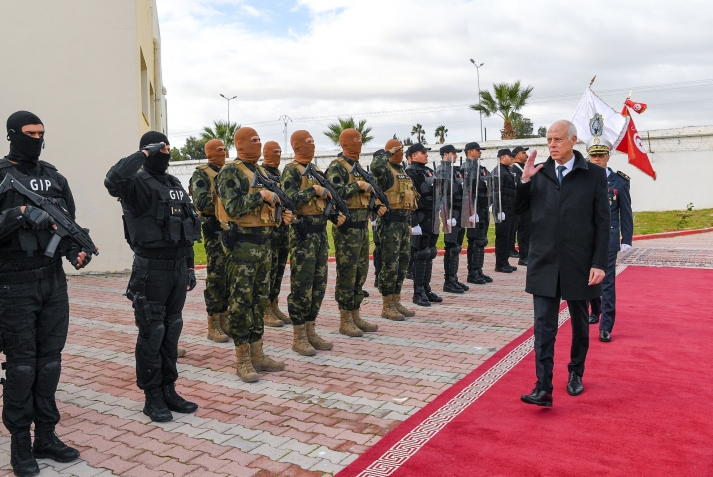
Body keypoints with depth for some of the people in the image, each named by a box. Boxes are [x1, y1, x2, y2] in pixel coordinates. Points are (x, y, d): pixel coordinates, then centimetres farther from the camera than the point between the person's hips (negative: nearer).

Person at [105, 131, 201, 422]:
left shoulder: (175, 184, 15)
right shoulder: (138, 184, -9)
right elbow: (113, 181, -35)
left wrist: (189, 267, 17)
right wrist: (143, 153, -25)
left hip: (178, 267, 7)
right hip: (151, 269, -7)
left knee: (172, 331, 13)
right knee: (152, 334, 1)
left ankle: (168, 390, 25)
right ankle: (152, 398, 14)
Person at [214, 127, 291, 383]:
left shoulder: (261, 172, 17)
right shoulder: (230, 173, -8)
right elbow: (233, 208, -21)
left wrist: (282, 215, 4)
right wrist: (261, 196, -17)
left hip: (264, 244, 8)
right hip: (242, 244, -8)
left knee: (260, 300, 12)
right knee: (241, 302, -2)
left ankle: (257, 354, 22)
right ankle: (243, 360, 6)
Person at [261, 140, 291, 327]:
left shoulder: (281, 174, 19)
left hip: (284, 226, 8)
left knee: (280, 268, 11)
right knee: (269, 268, -5)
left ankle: (274, 306, 19)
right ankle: (265, 310, 4)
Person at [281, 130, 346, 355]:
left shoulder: (316, 170, 17)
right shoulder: (291, 170, -7)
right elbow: (290, 200, -21)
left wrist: (336, 214, 5)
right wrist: (313, 190, -18)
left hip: (321, 231, 8)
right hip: (303, 233, -8)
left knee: (319, 283, 11)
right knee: (302, 285, -4)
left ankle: (310, 331, 21)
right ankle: (299, 337, 6)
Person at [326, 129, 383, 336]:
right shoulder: (337, 167, -9)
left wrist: (376, 207, 8)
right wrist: (357, 185, -19)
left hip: (362, 226, 9)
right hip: (347, 227, -9)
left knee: (360, 273, 12)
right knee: (347, 273, -4)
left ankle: (355, 316, 22)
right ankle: (345, 321, 5)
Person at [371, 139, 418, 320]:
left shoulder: (403, 170, 18)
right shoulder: (385, 170, -9)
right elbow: (375, 166, -35)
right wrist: (387, 153, -16)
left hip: (405, 220, 9)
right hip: (390, 221, -9)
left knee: (402, 263, 12)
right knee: (390, 264, -6)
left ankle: (396, 302, 21)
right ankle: (387, 306, 2)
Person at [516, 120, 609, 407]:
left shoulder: (594, 174, -1)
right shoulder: (538, 173, 5)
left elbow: (602, 222, -3)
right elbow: (518, 210, 7)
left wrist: (599, 263, -9)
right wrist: (524, 180, -9)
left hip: (579, 264, 0)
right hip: (544, 264, 1)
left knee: (579, 324, 16)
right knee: (544, 327, -3)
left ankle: (576, 374, 35)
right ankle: (543, 387, -2)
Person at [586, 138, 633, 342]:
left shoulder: (620, 181, -1)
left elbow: (626, 213, 2)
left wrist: (626, 240, -2)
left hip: (608, 238, -2)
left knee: (607, 282, -4)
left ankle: (606, 327, 0)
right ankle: (595, 310, 40)